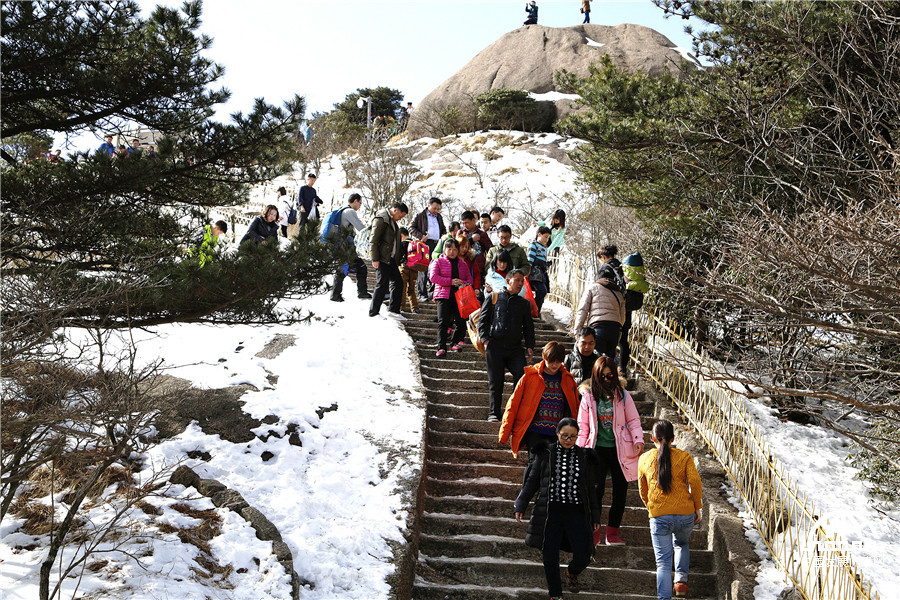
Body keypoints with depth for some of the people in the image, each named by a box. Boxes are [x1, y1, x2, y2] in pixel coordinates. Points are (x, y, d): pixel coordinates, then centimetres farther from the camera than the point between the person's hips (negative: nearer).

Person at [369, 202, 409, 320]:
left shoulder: (392, 221, 18)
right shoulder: (381, 219, -11)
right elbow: (373, 240, -15)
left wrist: (397, 260, 18)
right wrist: (375, 259, -18)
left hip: (391, 259, 9)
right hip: (382, 259, -9)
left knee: (398, 283, 8)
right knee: (382, 285, -7)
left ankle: (393, 310, 16)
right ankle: (373, 312, 2)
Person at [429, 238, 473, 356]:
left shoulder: (463, 264, 20)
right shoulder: (438, 262, 8)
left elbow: (469, 279, 18)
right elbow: (433, 277, -6)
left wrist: (464, 284, -8)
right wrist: (451, 281, -14)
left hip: (459, 296, 3)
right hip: (443, 296, -3)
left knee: (461, 322, -5)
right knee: (443, 321, -13)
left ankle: (454, 343, 17)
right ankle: (441, 347, -11)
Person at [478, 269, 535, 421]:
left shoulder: (524, 303, 19)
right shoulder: (494, 297, 12)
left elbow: (528, 327, 21)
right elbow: (483, 320, 9)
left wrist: (530, 346, 7)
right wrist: (485, 339, -5)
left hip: (515, 348, 2)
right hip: (495, 346, -2)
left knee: (522, 375, -18)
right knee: (496, 381, -2)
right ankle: (494, 413, 11)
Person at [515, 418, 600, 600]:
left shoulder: (583, 456, 10)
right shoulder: (545, 454, 5)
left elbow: (590, 488, 14)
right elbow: (532, 481, 11)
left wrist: (595, 517, 12)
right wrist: (521, 506, 6)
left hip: (576, 512, 1)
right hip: (551, 512, -1)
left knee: (583, 557, -7)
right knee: (550, 558, 1)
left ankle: (572, 573, 28)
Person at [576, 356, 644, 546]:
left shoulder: (622, 395, 2)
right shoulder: (589, 396, 2)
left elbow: (633, 420, 6)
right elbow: (583, 427, 7)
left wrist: (638, 440, -10)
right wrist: (581, 451, 2)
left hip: (619, 449, 1)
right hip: (598, 449, -1)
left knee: (620, 491, 4)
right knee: (597, 490, -9)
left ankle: (612, 533, 16)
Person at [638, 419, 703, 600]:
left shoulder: (644, 459, 8)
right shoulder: (684, 457, 3)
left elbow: (643, 490, 16)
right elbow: (695, 482, -8)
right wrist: (698, 508, 2)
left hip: (659, 516, 0)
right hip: (685, 513, 1)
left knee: (663, 561, 4)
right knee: (682, 544, 29)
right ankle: (681, 580, 13)